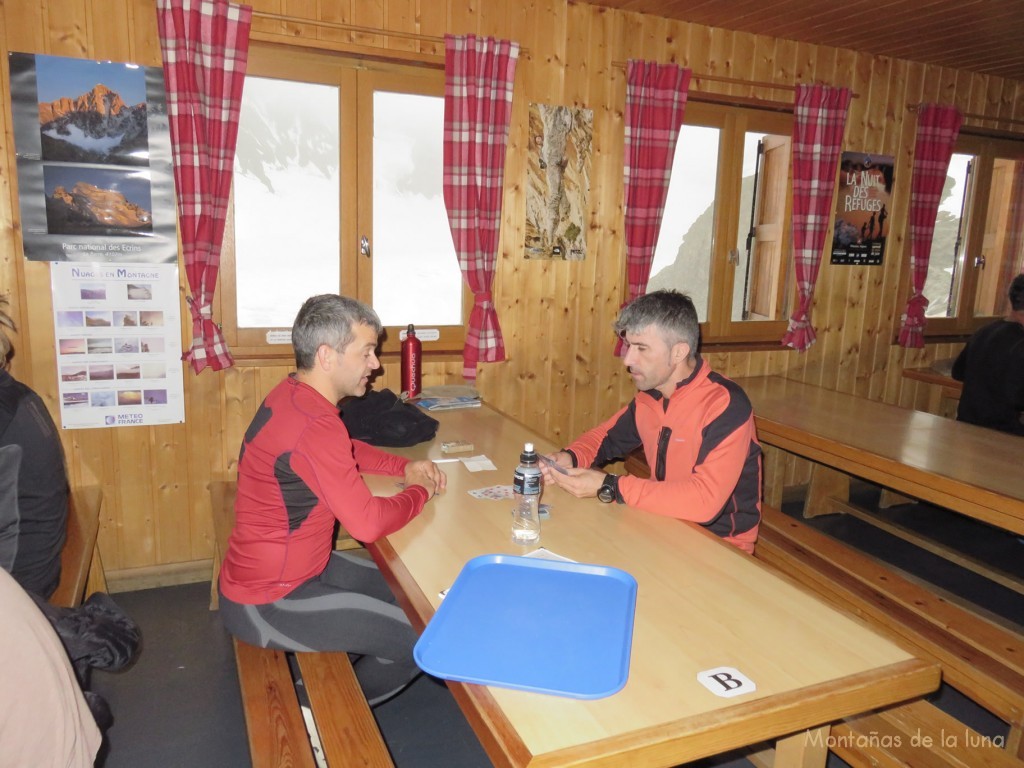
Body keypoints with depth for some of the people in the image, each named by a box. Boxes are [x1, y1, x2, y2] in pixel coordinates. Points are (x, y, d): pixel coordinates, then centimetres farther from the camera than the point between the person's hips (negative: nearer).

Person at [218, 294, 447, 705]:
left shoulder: (292, 394, 1)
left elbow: (348, 450, 18)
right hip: (267, 603, -10)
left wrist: (404, 467, 3)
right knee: (425, 640, -8)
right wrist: (422, 492, -11)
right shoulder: (314, 425, -30)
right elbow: (367, 523, -30)